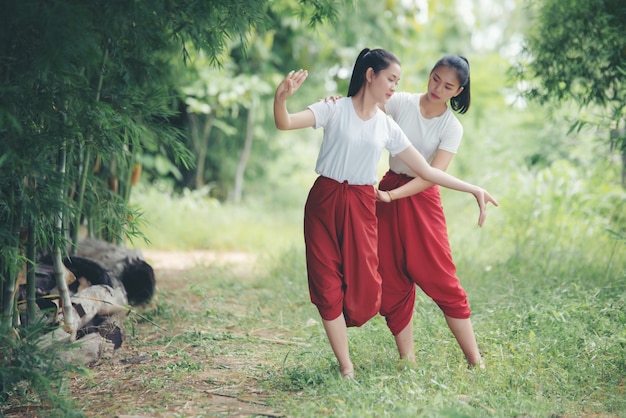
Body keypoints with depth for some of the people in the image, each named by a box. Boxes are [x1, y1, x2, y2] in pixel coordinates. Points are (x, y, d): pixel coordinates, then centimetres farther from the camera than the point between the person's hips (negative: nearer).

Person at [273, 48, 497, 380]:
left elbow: (426, 170, 11)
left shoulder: (387, 127, 8)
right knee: (327, 287, -3)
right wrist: (281, 98, -39)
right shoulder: (335, 110, -2)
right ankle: (346, 368, 9)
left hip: (361, 207, 2)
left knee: (365, 293, -7)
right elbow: (285, 123, -17)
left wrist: (472, 189, 6)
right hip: (324, 203, -2)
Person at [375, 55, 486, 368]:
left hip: (422, 198, -2)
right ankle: (407, 359, 10)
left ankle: (475, 361, 0)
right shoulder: (400, 102, -2)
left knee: (440, 277, -5)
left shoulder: (452, 128, -7)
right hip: (387, 193, 2)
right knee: (393, 280, 2)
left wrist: (391, 195, -25)